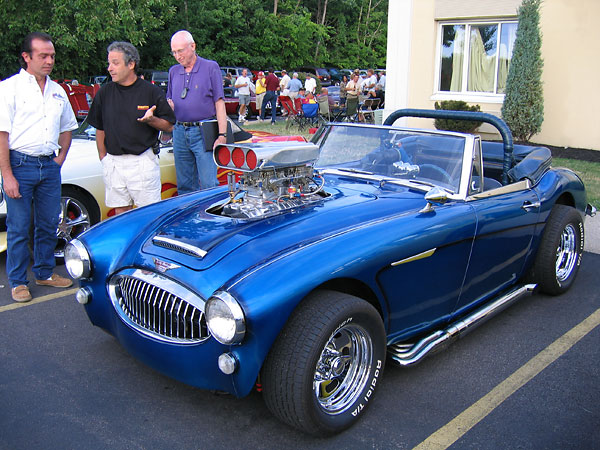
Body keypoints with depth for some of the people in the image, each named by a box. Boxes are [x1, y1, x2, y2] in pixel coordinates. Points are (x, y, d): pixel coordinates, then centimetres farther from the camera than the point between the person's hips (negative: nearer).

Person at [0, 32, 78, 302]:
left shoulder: (57, 91, 12)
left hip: (49, 166, 5)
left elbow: (67, 128, 24)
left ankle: (45, 273, 26)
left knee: (48, 225, 12)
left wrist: (60, 158, 10)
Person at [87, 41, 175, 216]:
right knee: (120, 212, 10)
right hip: (113, 162, 4)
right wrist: (103, 157, 7)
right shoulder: (104, 92, 8)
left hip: (143, 161, -4)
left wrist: (150, 119, -18)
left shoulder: (152, 91, -2)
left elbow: (169, 126, 1)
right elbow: (100, 128, 14)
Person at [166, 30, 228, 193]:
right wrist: (168, 105, -3)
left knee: (208, 184, -8)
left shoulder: (211, 67, 1)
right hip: (179, 132, 5)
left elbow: (219, 103, -4)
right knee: (184, 185, 9)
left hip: (203, 132, -5)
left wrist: (222, 135, -11)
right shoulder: (173, 71, 15)